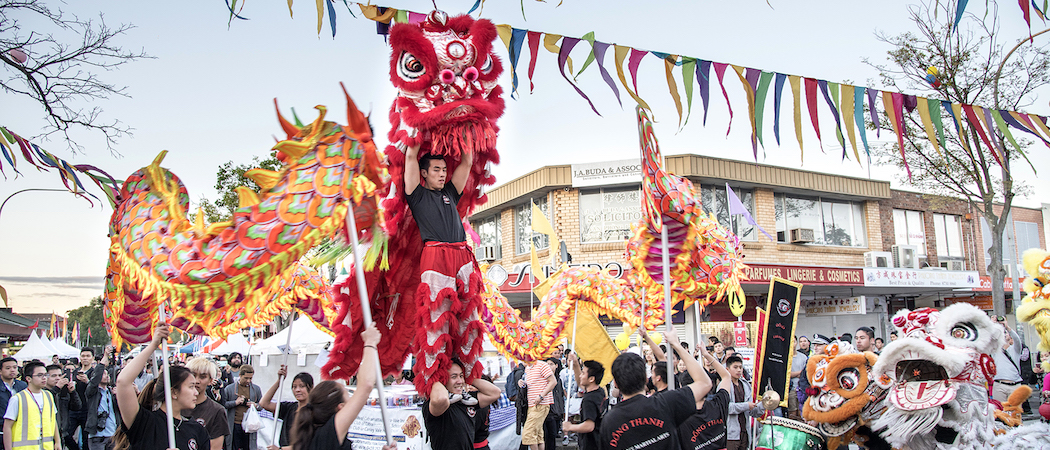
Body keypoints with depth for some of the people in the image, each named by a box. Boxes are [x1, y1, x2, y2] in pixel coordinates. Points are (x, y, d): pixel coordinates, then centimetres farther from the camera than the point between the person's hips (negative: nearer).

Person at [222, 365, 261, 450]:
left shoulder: (256, 389, 9)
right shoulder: (229, 389, 3)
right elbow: (223, 404, 2)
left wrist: (255, 405, -7)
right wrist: (235, 402, -11)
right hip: (235, 426, -1)